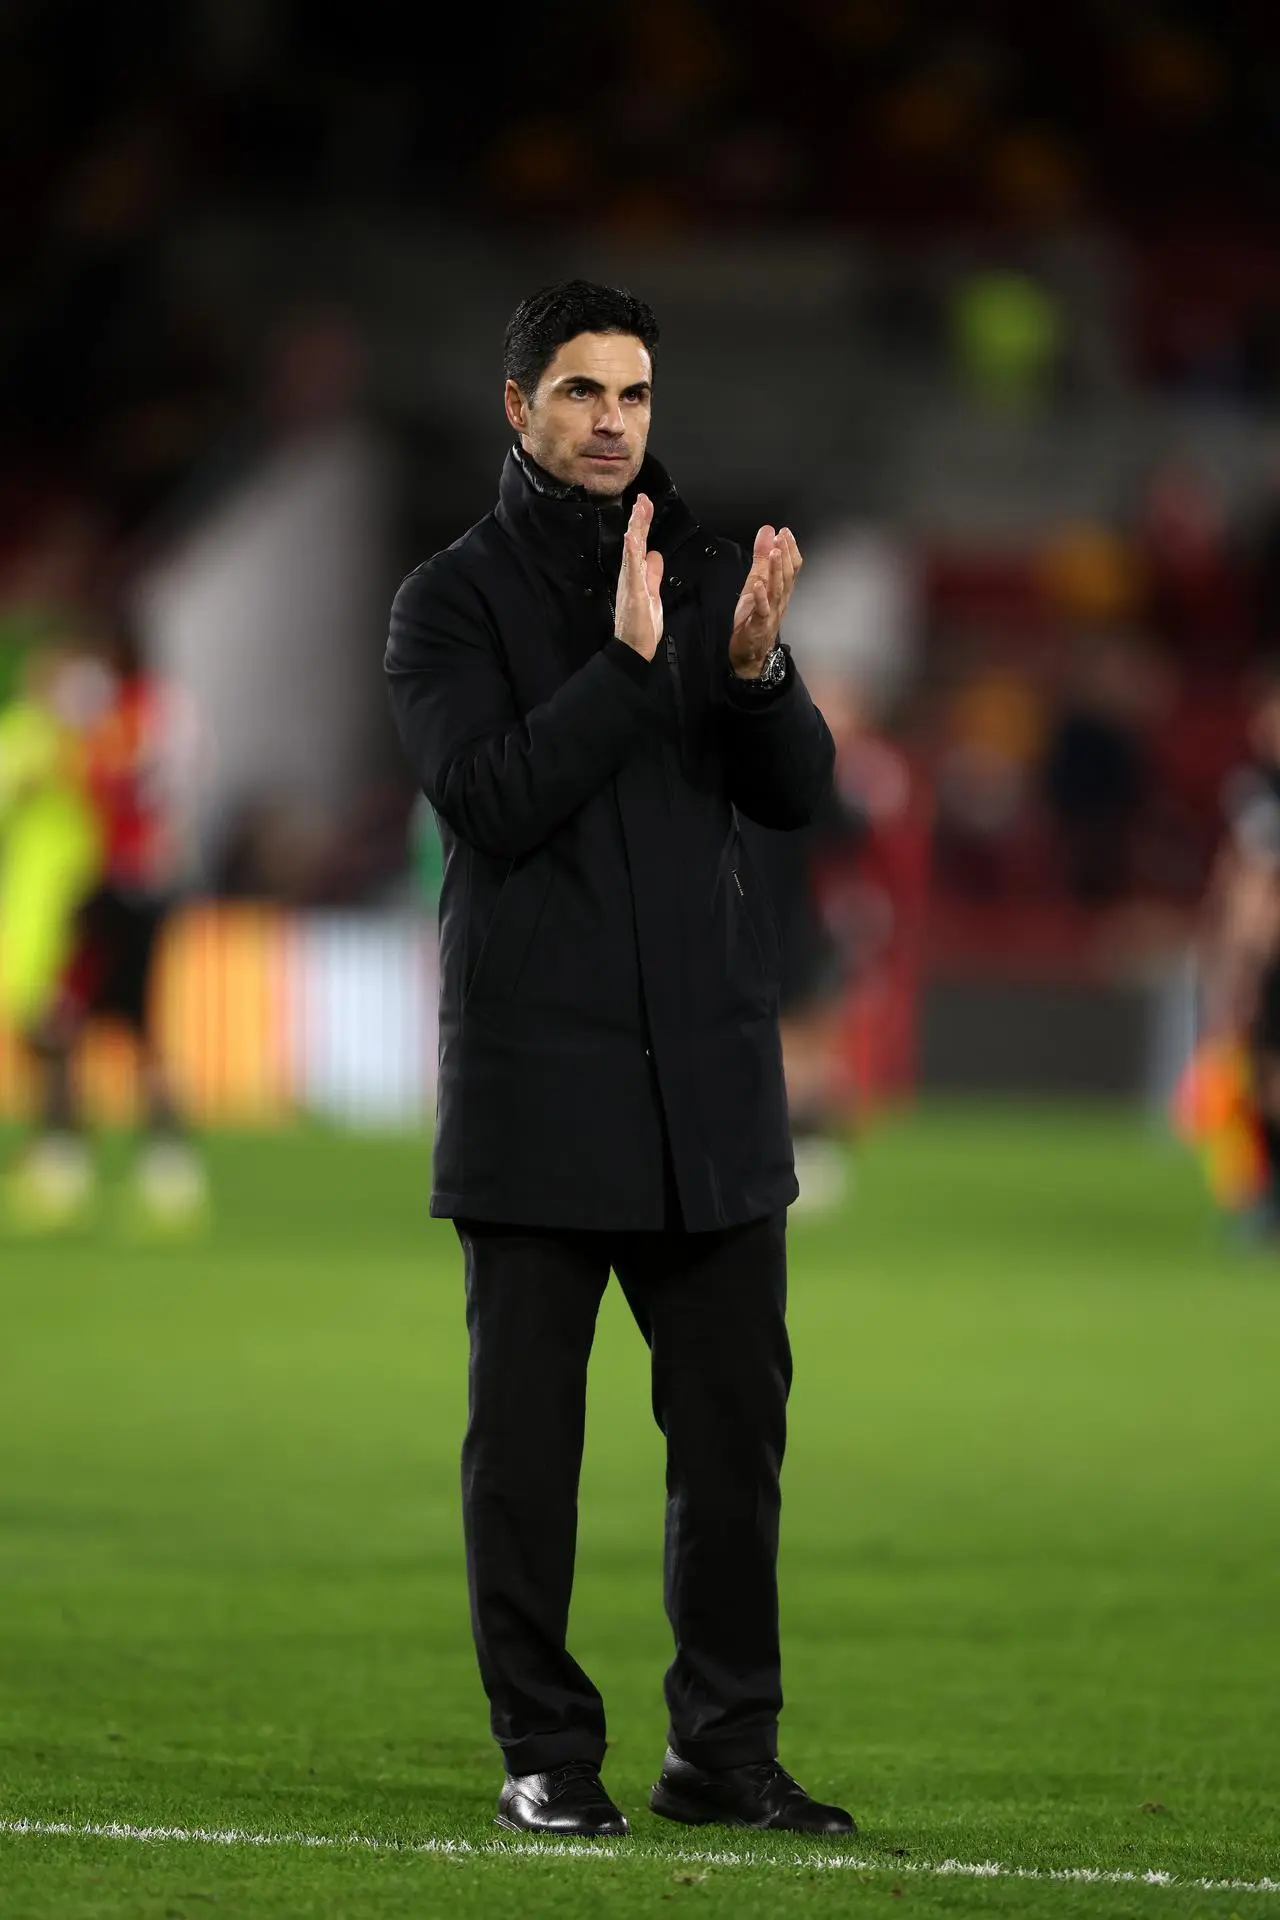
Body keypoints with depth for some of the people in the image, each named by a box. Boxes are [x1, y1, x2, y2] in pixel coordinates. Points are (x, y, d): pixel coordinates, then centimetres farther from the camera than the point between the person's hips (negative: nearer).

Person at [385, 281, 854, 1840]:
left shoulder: (708, 576, 13)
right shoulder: (453, 600, 0)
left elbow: (801, 792, 5)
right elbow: (490, 800, -13)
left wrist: (756, 669, -14)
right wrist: (630, 661, -20)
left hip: (710, 1070, 4)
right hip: (537, 1073, -4)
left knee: (733, 1420, 4)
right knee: (526, 1430, 0)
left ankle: (725, 1748, 11)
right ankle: (545, 1755, 6)